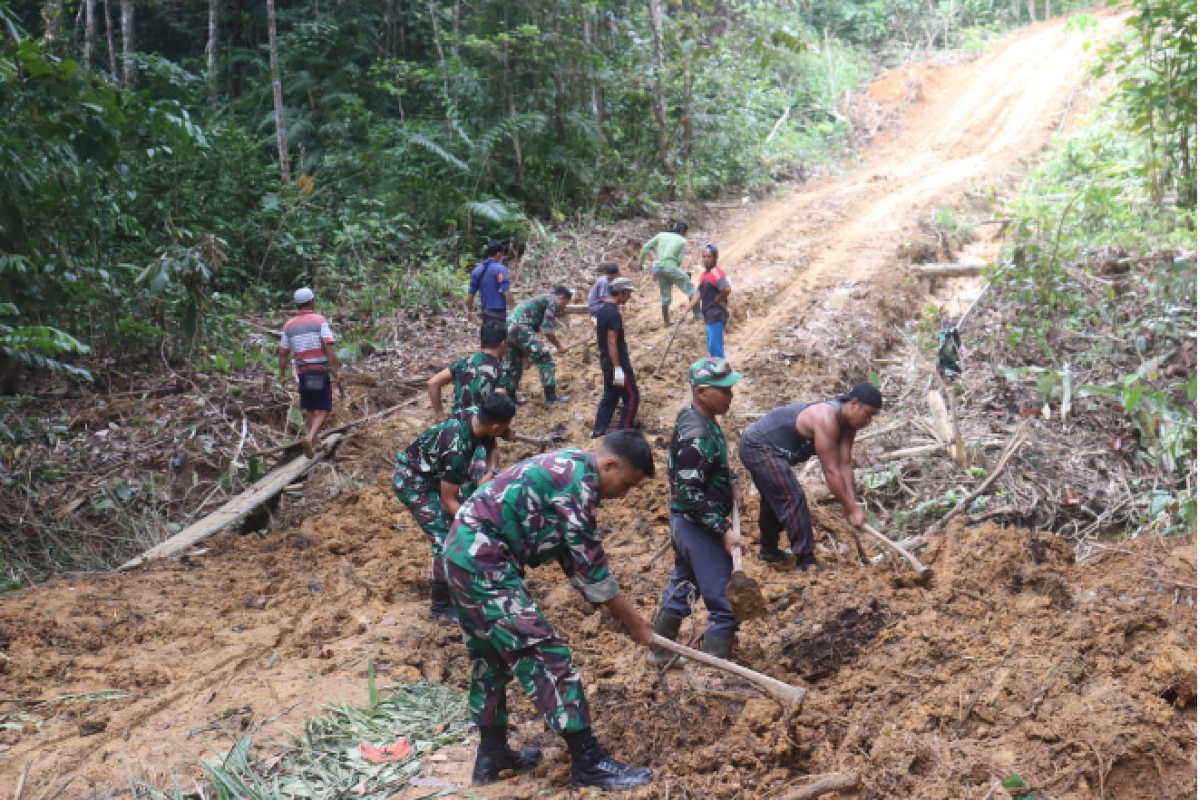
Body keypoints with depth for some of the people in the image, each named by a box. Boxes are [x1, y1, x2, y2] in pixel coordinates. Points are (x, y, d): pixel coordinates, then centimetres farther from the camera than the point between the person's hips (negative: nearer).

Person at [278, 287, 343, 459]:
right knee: (324, 410, 2)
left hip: (303, 373, 4)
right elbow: (329, 347, -17)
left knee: (309, 409, 21)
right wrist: (337, 370, -18)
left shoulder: (289, 325, 4)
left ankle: (313, 438, 29)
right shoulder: (320, 320, -7)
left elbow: (283, 353, 4)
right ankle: (310, 438, -19)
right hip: (322, 371, -4)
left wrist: (282, 375, 15)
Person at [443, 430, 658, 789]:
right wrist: (633, 621, -1)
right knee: (544, 653, -7)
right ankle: (589, 762, -3)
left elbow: (572, 554, 20)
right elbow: (589, 561, -11)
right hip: (483, 560, -11)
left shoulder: (568, 468, 15)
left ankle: (492, 754, 31)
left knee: (492, 657, 20)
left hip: (466, 553, 11)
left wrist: (609, 607, 18)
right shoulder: (578, 479, -15)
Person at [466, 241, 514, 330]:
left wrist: (469, 311, 21)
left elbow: (470, 293, 10)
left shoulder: (477, 270, 9)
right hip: (498, 312, -7)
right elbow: (506, 292, -19)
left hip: (485, 311, 7)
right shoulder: (500, 269, -11)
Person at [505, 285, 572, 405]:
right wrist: (558, 346, 6)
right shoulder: (553, 301, 3)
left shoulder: (542, 299, 30)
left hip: (509, 327, 9)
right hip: (521, 328, -9)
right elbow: (547, 329, -8)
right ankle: (551, 396, 1)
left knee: (513, 364, 21)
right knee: (545, 359, -1)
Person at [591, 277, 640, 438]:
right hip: (618, 363, -9)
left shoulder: (603, 309, 8)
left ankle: (599, 429, 19)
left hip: (607, 362, 9)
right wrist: (618, 369, -24)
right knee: (632, 397, 0)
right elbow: (612, 342, -24)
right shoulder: (613, 313, -21)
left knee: (610, 395, 18)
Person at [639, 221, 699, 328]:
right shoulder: (683, 241, 4)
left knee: (665, 296, 16)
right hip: (671, 267, -5)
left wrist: (640, 262, 15)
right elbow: (679, 260, 0)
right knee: (690, 288, 8)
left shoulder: (661, 235, 14)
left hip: (658, 267, 5)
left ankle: (666, 321, 19)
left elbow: (646, 247, 8)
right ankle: (697, 314, 6)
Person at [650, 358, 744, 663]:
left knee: (681, 584, 26)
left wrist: (732, 482, 7)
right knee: (726, 603, -3)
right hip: (698, 526, -10)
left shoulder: (694, 418, 3)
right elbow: (691, 494, -27)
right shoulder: (696, 437, -27)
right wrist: (724, 530, -24)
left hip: (686, 521, 10)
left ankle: (661, 649, 43)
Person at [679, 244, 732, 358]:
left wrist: (718, 300, -14)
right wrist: (686, 310, 11)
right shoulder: (705, 274, 15)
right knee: (712, 346, 16)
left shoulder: (716, 273, -16)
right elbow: (699, 294, 18)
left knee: (715, 347, -9)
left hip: (717, 316, -10)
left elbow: (727, 289, -31)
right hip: (709, 316, 10)